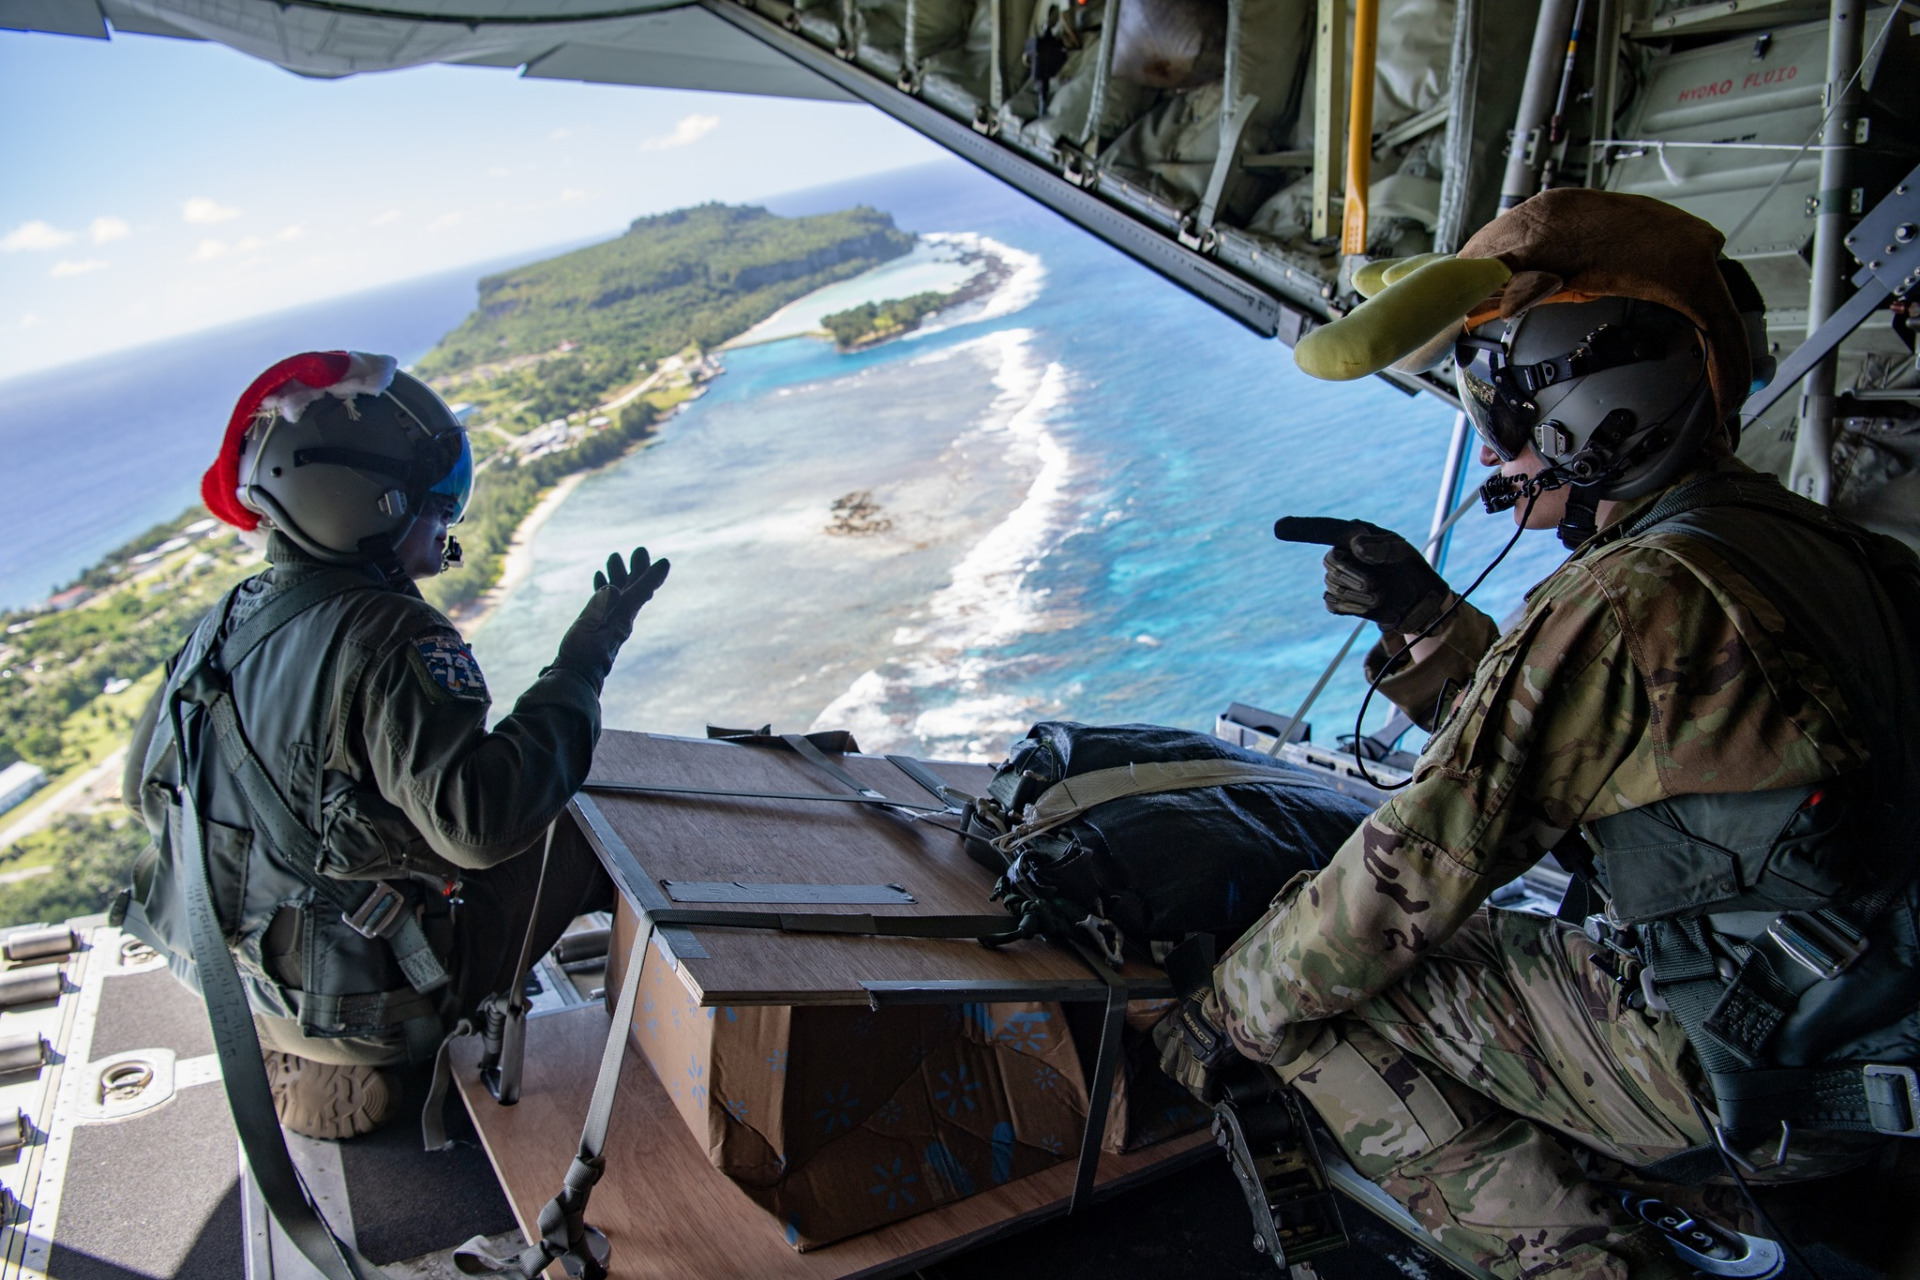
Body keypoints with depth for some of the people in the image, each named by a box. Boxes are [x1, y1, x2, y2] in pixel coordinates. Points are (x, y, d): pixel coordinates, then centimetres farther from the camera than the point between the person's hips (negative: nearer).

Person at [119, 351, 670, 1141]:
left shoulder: (226, 622, 0)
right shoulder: (385, 638, -26)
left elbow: (147, 786, 12)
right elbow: (480, 819, -34)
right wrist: (583, 663, -26)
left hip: (240, 973, 7)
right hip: (365, 1000, -7)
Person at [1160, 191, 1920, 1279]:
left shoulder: (1629, 604, -25)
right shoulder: (1791, 534, 4)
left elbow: (1423, 867, -20)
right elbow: (1544, 734, 14)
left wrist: (1229, 1011, -6)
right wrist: (1428, 620, 2)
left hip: (1748, 1075, -9)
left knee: (1320, 995, -6)